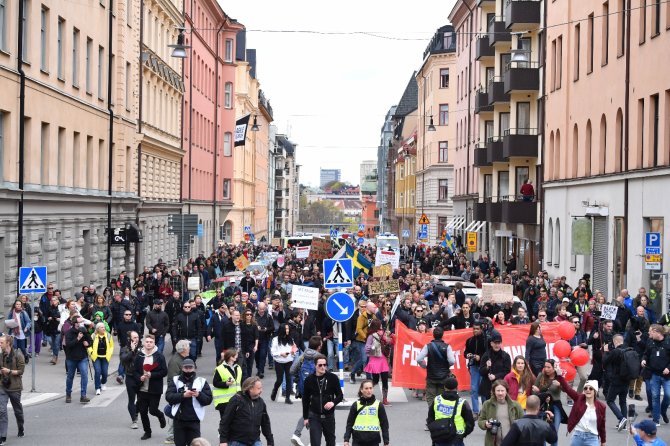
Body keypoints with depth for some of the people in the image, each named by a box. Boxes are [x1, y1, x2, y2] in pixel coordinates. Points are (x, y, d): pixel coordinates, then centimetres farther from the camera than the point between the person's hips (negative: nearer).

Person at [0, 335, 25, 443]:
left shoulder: (18, 355, -10)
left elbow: (21, 371, -11)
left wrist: (9, 371, -21)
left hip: (15, 387, -3)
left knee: (18, 410, 15)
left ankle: (21, 430, 38)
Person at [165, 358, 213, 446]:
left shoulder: (201, 381, 7)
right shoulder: (175, 380, 7)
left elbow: (208, 399, 1)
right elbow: (168, 396, -7)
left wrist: (199, 395, -18)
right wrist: (183, 395, -20)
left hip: (194, 420, -1)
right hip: (179, 419, 1)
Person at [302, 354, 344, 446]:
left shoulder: (333, 378, -6)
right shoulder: (309, 379, -4)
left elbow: (340, 395, 0)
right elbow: (305, 400, 5)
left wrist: (333, 402, -21)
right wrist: (305, 417, 7)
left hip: (329, 415, 1)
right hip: (314, 416, -1)